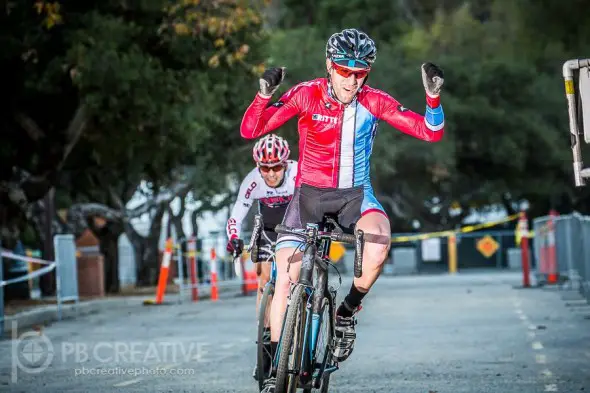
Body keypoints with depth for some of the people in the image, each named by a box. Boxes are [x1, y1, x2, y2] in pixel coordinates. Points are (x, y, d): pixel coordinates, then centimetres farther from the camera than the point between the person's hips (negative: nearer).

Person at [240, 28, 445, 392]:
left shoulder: (375, 102, -10)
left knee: (379, 242, -32)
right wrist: (265, 93, -33)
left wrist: (433, 94, -27)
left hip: (355, 194, 0)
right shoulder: (306, 94, -14)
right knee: (285, 279, -7)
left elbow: (431, 132, -10)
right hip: (309, 193, 0)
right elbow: (250, 130, -16)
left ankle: (348, 312, -5)